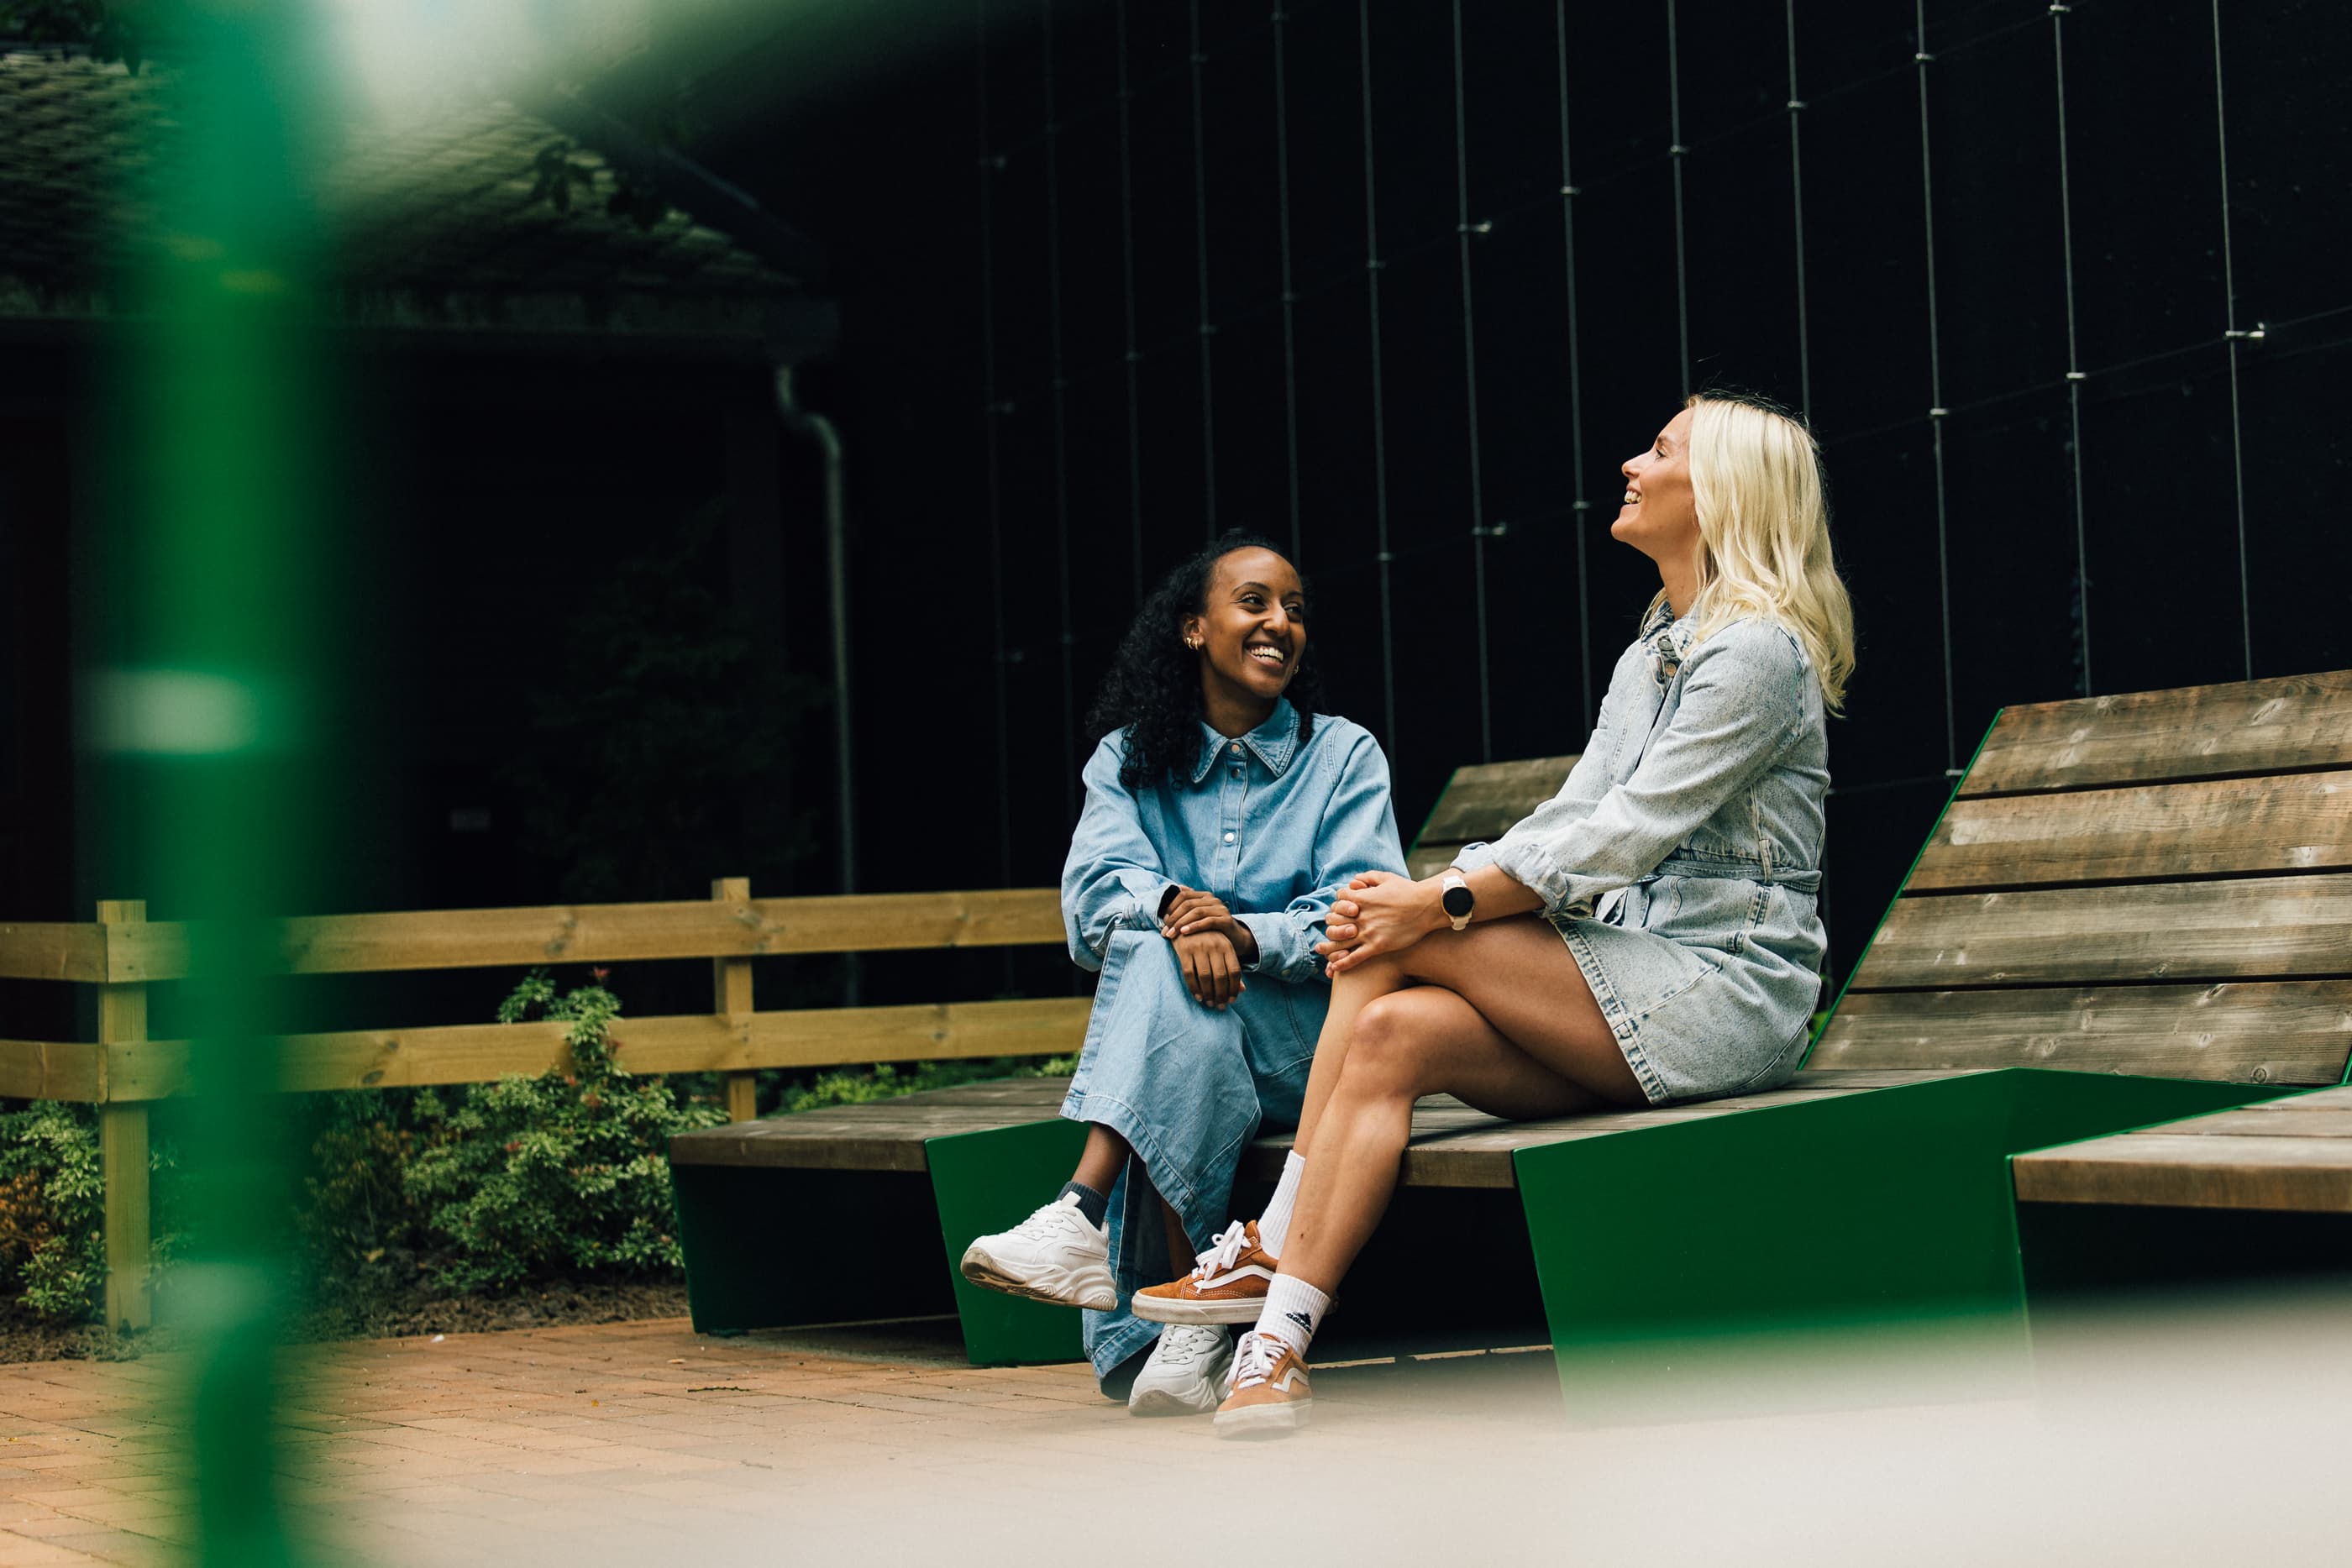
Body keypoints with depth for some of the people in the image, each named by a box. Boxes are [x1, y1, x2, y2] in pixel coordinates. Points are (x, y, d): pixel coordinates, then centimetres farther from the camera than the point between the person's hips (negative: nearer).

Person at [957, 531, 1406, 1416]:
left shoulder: (1343, 755, 8)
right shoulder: (1130, 760, 14)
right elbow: (1094, 894, -5)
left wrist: (1246, 933, -26)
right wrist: (1174, 906, -29)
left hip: (1302, 1038, -2)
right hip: (1160, 1032, 2)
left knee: (1161, 971, -32)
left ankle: (1087, 1211, -46)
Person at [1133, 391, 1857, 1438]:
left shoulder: (1757, 652, -10)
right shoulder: (1648, 656, 20)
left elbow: (1626, 835, -17)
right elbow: (1570, 818, 11)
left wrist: (1442, 903, -21)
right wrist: (1411, 895, -5)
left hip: (1725, 991, -8)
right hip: (1628, 1002, 8)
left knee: (1403, 949, -21)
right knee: (1395, 1031, -18)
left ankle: (1273, 1261, -17)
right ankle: (1278, 1349, -27)